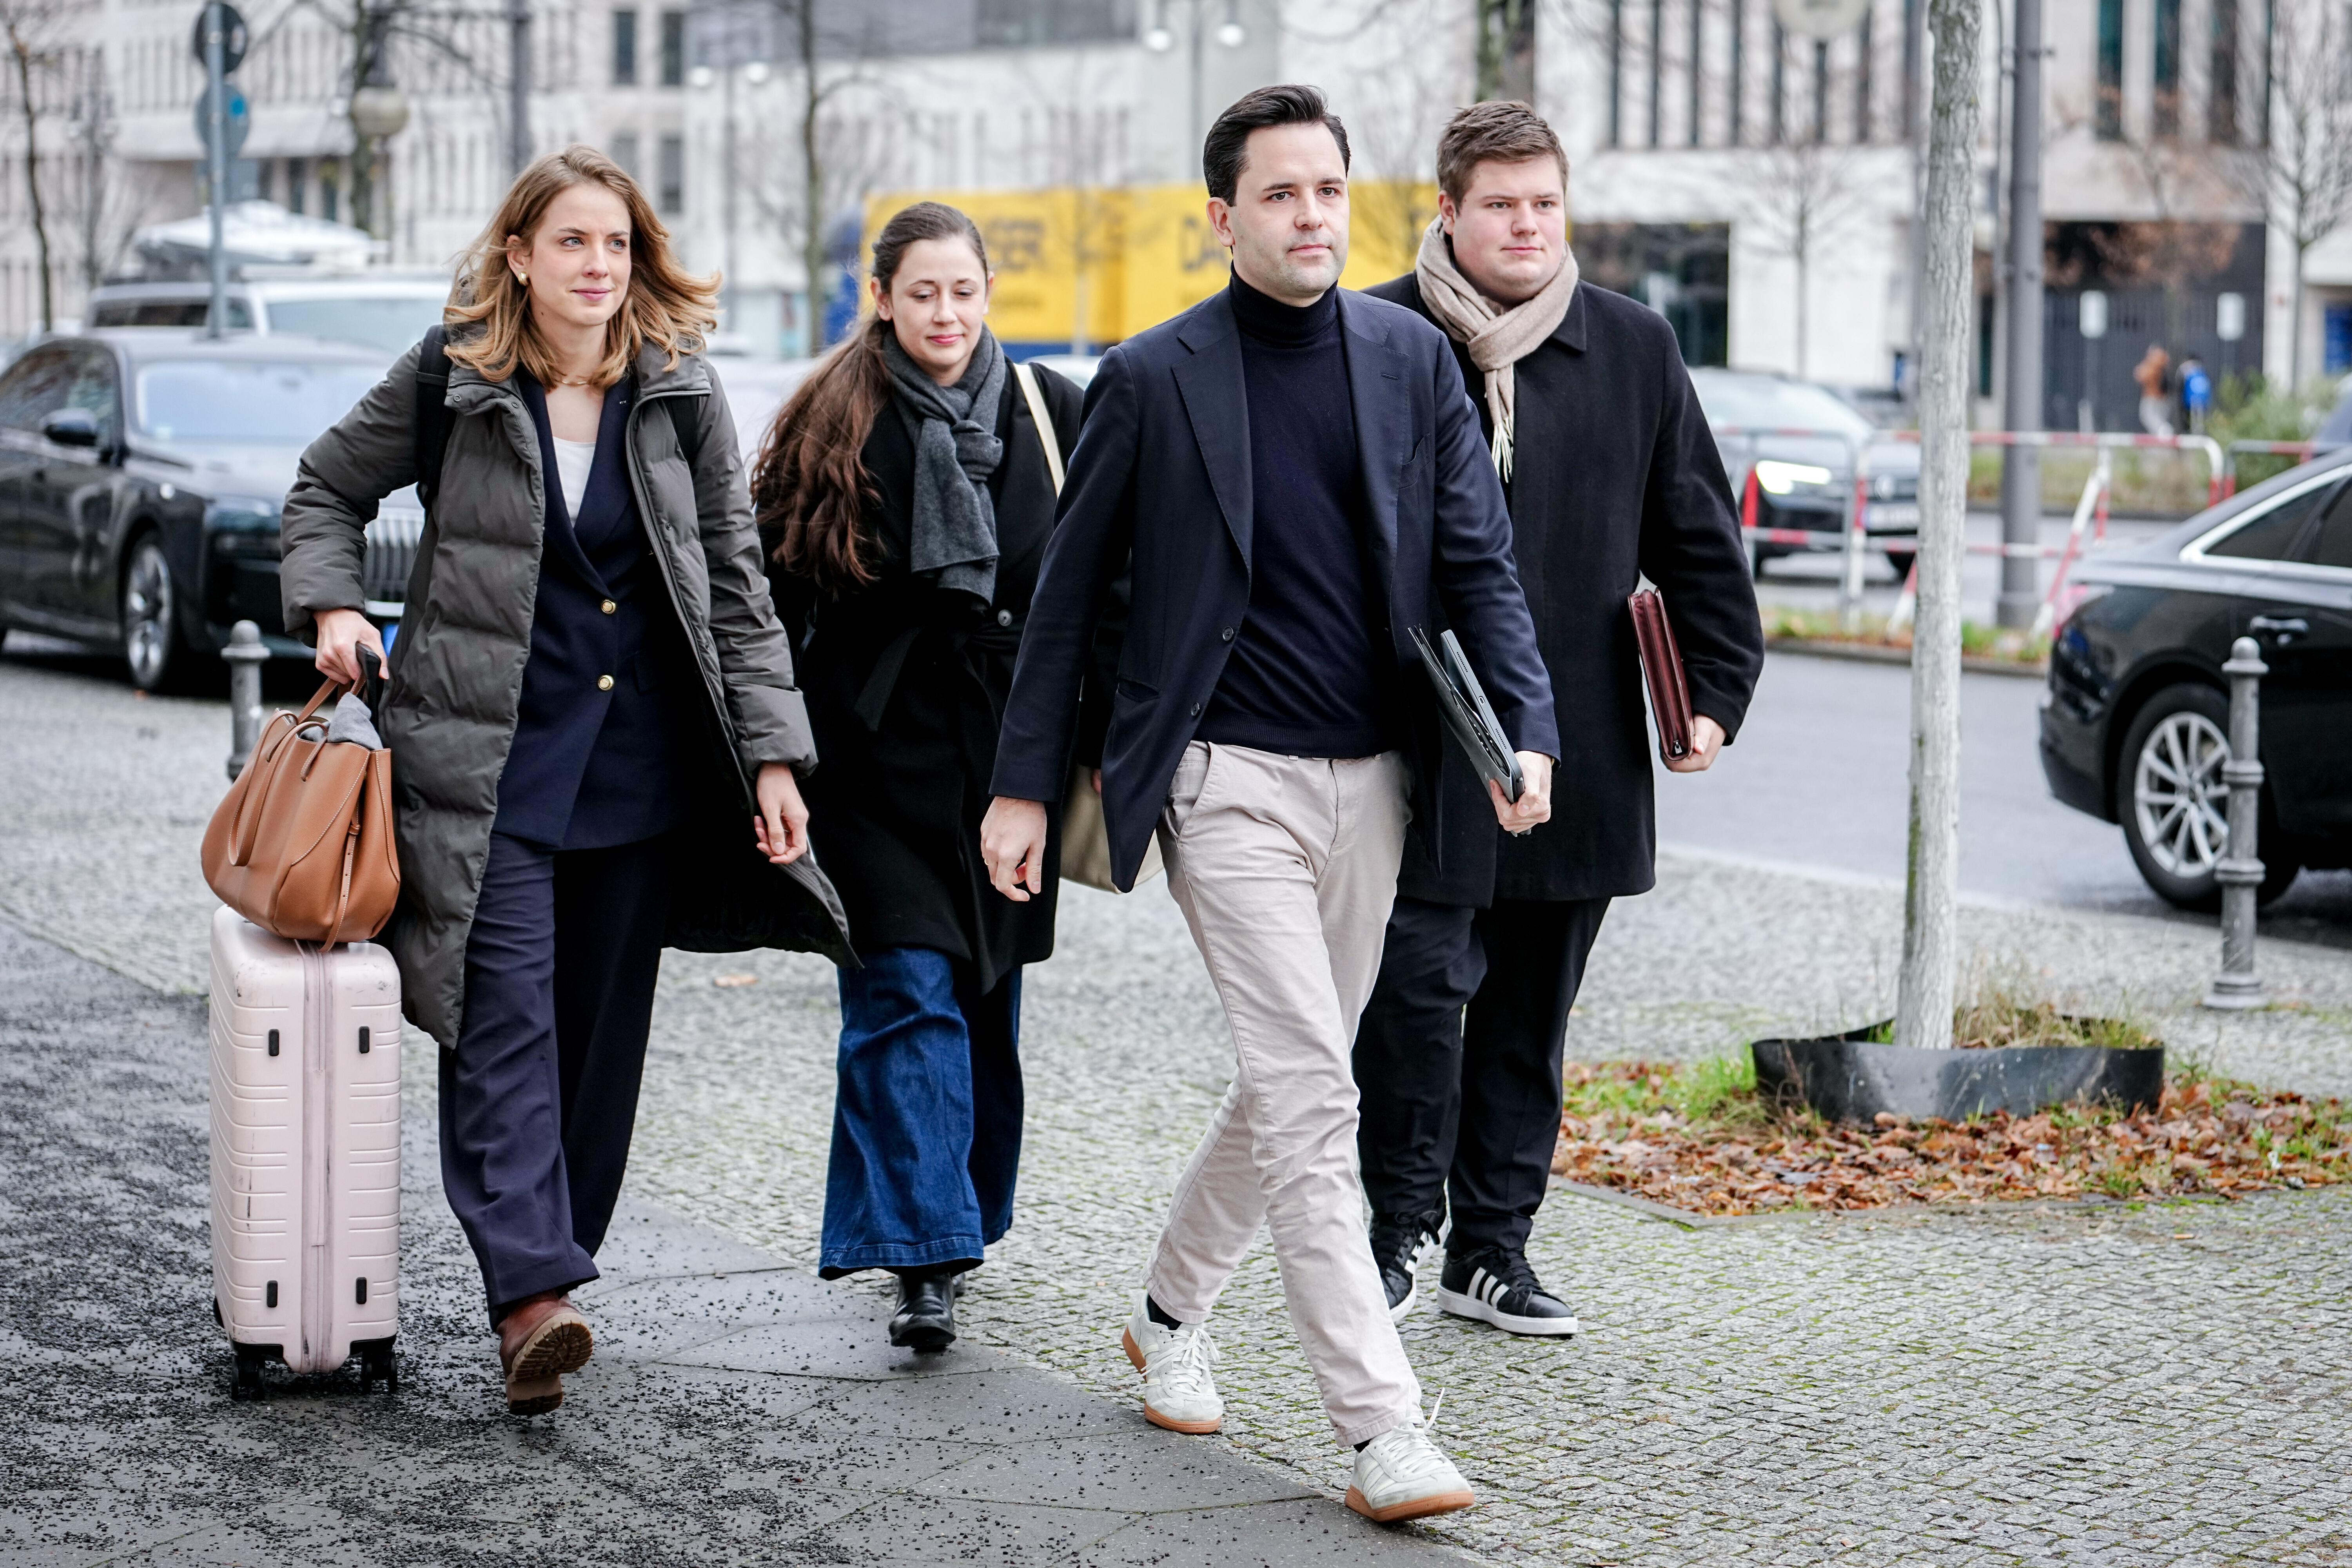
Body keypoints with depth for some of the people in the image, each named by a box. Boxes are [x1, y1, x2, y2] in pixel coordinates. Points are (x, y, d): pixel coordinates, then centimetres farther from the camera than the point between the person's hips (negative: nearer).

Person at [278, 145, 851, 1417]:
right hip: (488, 751, -3)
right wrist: (333, 605, -5)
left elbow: (735, 586, 6)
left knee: (604, 1023, 7)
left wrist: (772, 755, 0)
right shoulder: (451, 381, -2)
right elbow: (329, 488, 13)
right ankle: (530, 1294, -20)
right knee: (508, 1011, -13)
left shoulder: (681, 396, 3)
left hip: (642, 760, 3)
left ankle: (556, 1259, 19)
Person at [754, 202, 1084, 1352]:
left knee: (987, 995, 11)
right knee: (907, 996, -11)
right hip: (878, 752, -3)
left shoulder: (1051, 416, 5)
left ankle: (957, 1213, 27)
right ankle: (925, 1255, -12)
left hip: (1009, 748, 3)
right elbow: (775, 591, 0)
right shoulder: (831, 428, -1)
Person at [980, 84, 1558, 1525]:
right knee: (1312, 1096, -12)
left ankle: (1171, 1313, 37)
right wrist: (1023, 786, 2)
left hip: (1371, 779, 4)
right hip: (1229, 780, -4)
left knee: (1289, 1081, 15)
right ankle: (1383, 1431, -13)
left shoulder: (1414, 359, 6)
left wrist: (1528, 731, -10)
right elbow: (1071, 594, 4)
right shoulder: (1153, 379, -2)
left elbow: (1481, 563, 5)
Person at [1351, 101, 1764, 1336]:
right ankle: (1402, 1231, 10)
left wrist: (1714, 690, 4)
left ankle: (1492, 1248, 20)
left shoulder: (1634, 348, 8)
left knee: (1531, 1013, 10)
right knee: (1420, 984, -8)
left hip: (1580, 749, 4)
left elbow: (1699, 540, 12)